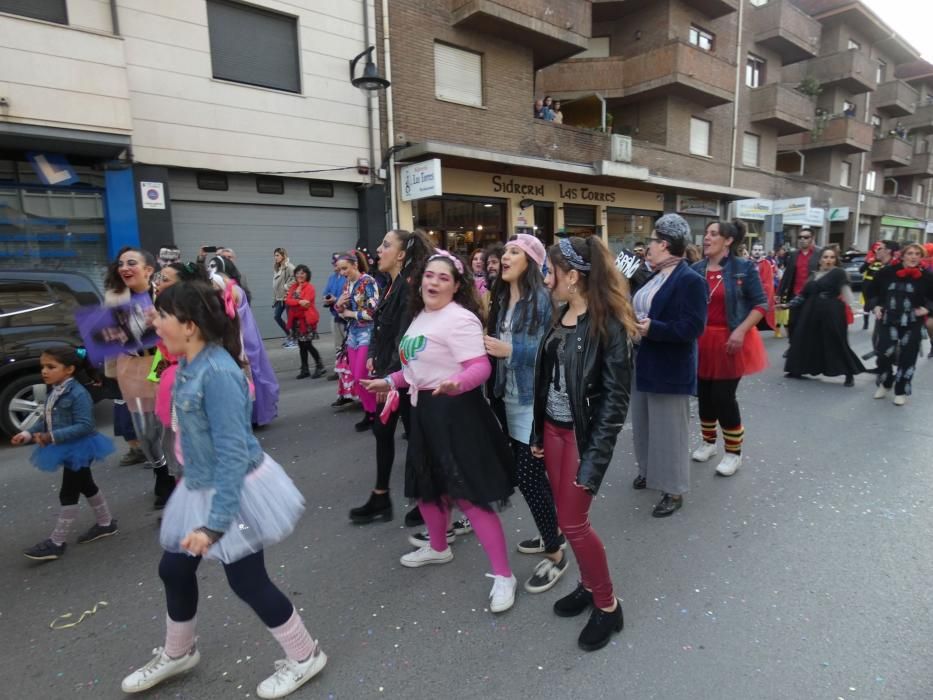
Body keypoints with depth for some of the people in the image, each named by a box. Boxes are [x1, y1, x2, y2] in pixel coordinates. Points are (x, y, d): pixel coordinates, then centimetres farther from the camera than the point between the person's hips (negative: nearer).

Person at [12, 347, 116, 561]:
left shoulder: (78, 394, -23)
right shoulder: (53, 393, 5)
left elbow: (84, 425, -27)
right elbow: (46, 419, 13)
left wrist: (53, 437, -31)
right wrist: (29, 433, -2)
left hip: (78, 449, -10)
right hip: (69, 450, 10)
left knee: (68, 494, -1)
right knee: (86, 486, 20)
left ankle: (57, 542, 9)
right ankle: (106, 523, 34)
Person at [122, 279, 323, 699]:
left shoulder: (217, 373, -27)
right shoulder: (189, 366, 1)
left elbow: (233, 453, -27)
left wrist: (215, 522, -26)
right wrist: (190, 477, 23)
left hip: (234, 492, -9)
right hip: (202, 488, 9)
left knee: (247, 582, 5)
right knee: (174, 570, 20)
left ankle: (304, 656, 28)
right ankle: (177, 654, 48)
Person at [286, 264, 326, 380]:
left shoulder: (310, 287, -8)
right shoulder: (293, 286, 13)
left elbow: (306, 302, -19)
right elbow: (288, 300, -4)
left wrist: (294, 301, -12)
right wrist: (299, 302, -20)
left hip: (307, 319, -7)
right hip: (296, 319, 7)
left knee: (307, 344, -8)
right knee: (301, 345, 9)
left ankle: (320, 366, 4)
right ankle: (304, 370, 15)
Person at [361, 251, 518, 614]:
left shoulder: (460, 319, -17)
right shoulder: (421, 316, 11)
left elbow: (480, 368, -25)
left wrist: (455, 384, -43)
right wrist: (391, 381, 23)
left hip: (456, 411, -9)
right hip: (424, 410, 9)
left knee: (469, 495, -7)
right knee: (425, 485, 22)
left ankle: (503, 576, 6)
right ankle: (438, 547, 47)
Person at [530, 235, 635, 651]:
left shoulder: (608, 323, -17)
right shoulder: (561, 315, 6)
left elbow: (615, 396, -18)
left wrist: (595, 457, -19)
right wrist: (538, 433, 10)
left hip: (584, 433, -7)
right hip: (554, 428, 7)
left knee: (573, 523, -1)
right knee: (565, 516, 15)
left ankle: (608, 606, 21)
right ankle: (588, 585, 36)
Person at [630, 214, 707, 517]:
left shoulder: (691, 280, -17)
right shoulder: (653, 276, 10)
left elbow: (692, 328, -24)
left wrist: (651, 328, -29)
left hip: (669, 370, -9)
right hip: (643, 365, 9)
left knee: (669, 429, 3)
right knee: (645, 424, 20)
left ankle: (674, 489, 17)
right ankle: (650, 469, 39)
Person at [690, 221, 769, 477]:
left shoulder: (744, 268, -6)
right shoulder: (695, 269, 2)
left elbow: (761, 303, -6)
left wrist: (741, 331, -17)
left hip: (730, 341, -3)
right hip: (702, 341, 4)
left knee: (724, 396, -2)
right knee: (704, 395, 11)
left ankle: (734, 452, 17)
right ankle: (708, 442, 33)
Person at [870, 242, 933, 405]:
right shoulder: (887, 272, -1)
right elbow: (874, 290, 12)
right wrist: (875, 306, 0)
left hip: (912, 324, 0)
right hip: (888, 320, 1)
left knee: (907, 357, 3)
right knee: (884, 353, -3)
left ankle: (901, 391, 18)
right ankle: (884, 384, 24)